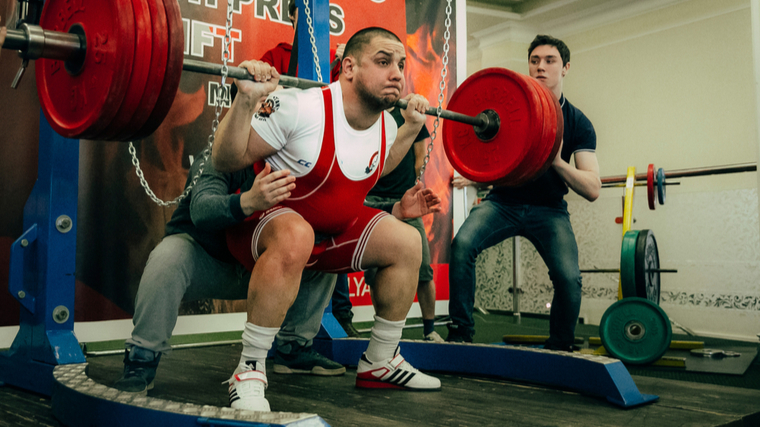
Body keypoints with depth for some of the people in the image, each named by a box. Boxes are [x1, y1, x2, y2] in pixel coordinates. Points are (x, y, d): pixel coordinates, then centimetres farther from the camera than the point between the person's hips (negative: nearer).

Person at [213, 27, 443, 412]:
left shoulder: (386, 126, -3)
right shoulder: (299, 108, -26)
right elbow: (226, 161, -20)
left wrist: (411, 126, 14)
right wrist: (246, 101, -34)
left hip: (332, 228, 8)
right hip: (263, 221, -7)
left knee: (407, 244, 0)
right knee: (295, 237, -40)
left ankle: (378, 364, 15)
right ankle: (248, 373, -25)